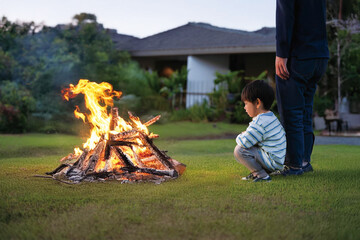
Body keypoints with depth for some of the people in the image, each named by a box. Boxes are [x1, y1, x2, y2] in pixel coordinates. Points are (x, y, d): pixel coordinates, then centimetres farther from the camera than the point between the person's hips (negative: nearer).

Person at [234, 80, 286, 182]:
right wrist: (245, 135, 8)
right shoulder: (271, 117, 11)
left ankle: (261, 175, -11)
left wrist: (239, 137, 1)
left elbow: (244, 142, -22)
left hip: (273, 161, -10)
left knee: (239, 150, -18)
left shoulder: (259, 123, -22)